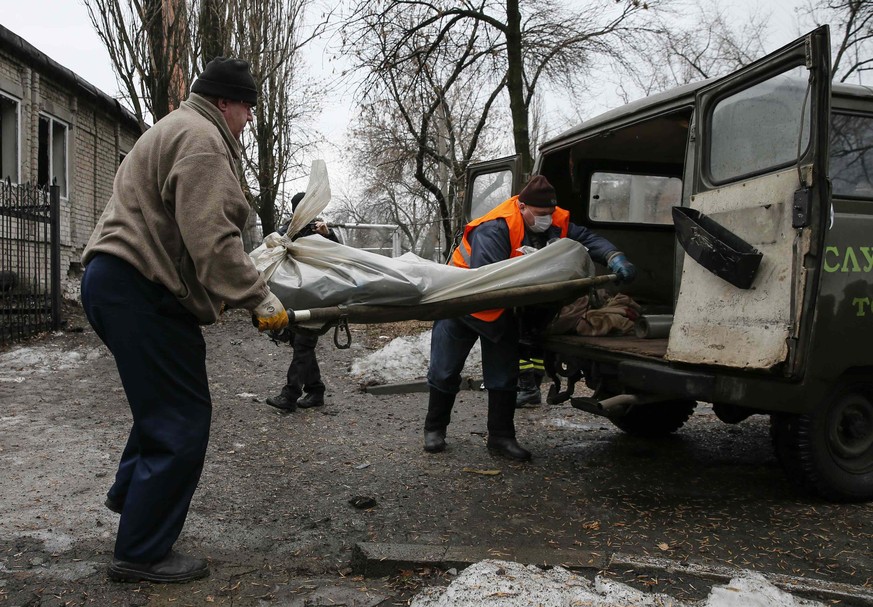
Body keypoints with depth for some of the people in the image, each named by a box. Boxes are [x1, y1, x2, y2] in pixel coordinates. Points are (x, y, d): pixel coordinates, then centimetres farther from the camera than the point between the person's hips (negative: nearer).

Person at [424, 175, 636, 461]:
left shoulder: (557, 222, -13)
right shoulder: (494, 228, -35)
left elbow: (588, 238, -11)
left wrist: (614, 257, -30)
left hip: (503, 311, 6)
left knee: (504, 375, 4)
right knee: (445, 370, 5)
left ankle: (500, 437, 14)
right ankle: (434, 429, 23)